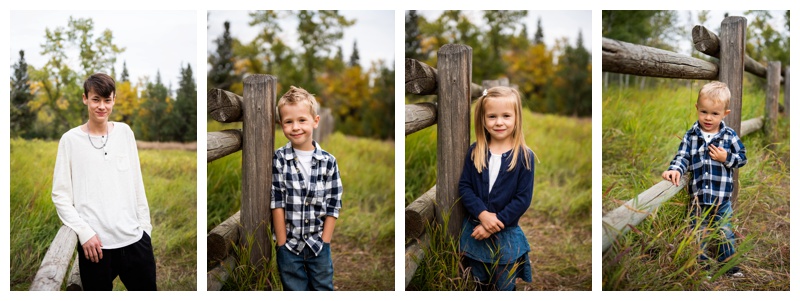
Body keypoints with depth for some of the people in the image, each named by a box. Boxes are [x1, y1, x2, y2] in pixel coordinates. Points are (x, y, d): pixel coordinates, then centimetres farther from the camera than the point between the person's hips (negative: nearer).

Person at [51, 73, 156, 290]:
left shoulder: (125, 132, 7)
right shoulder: (71, 139, -2)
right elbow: (60, 195, -2)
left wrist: (145, 226, 8)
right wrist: (84, 232, -11)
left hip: (135, 238, 3)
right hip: (96, 242, -3)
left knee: (146, 290, 9)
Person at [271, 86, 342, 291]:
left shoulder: (328, 162, -4)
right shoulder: (278, 160, -7)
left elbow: (333, 206, -2)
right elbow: (277, 203, -8)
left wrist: (324, 243, -5)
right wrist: (282, 244, -9)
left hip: (319, 245, 1)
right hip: (289, 245, -1)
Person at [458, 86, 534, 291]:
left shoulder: (525, 156, -10)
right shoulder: (475, 152, -3)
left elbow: (523, 198, -12)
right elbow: (464, 186, -6)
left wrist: (496, 223, -17)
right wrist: (482, 214, -20)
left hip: (506, 235, -2)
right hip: (474, 231, 2)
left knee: (505, 289, 12)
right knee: (477, 288, 20)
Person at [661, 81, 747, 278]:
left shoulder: (729, 136, -3)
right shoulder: (691, 136, -3)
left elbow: (742, 158, 3)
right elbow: (682, 157, -5)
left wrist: (726, 158, -16)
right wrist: (675, 170, -25)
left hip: (722, 198, 0)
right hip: (697, 197, 0)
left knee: (725, 233, 14)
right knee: (699, 234, 12)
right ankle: (702, 266, 27)